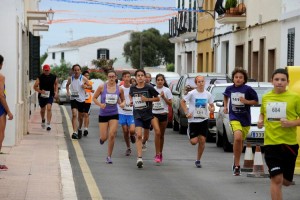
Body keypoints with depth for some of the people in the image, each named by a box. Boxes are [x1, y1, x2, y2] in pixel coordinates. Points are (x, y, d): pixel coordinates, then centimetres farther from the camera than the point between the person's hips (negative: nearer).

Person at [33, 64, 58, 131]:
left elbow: (56, 84, 17)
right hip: (42, 96, 1)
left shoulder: (53, 77, -2)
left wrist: (56, 92, 6)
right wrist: (40, 91, -25)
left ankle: (48, 124, -19)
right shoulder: (40, 77, -9)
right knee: (42, 110, 16)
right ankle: (43, 120, 47)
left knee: (49, 108, -19)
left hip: (50, 96, 0)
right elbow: (35, 86, -9)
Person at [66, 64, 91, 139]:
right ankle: (75, 132, -23)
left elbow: (90, 87, 2)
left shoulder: (83, 79, -6)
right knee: (74, 115, -18)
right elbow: (67, 85, 20)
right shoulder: (70, 79, -1)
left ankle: (79, 129, 40)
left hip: (81, 99, 1)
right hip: (73, 99, -1)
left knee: (80, 116, 13)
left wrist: (86, 86, -18)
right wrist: (68, 91, 5)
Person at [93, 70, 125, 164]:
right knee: (104, 137, -1)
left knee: (112, 135, -12)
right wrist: (100, 104, -15)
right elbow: (94, 98, 2)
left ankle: (109, 156, 3)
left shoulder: (119, 89, -1)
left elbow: (123, 100, 14)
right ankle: (102, 138, 40)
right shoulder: (102, 87, -6)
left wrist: (122, 103, -8)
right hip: (103, 114, -1)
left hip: (114, 115, 1)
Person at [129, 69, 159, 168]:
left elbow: (157, 98, 0)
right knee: (138, 135, -16)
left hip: (147, 114, 0)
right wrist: (131, 101, 3)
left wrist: (147, 99, -14)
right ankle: (139, 157, -20)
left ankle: (143, 144, 54)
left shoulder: (149, 88, -8)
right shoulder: (133, 88, 0)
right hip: (137, 114, 0)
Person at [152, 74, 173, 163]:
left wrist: (163, 97, -13)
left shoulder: (167, 90, 1)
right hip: (154, 113, -1)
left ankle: (160, 153, 26)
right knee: (157, 132, -19)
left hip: (163, 114, 1)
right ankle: (157, 154, -21)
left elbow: (170, 103, -1)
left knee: (162, 135, 11)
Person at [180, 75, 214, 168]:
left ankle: (198, 160, 13)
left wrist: (212, 109, -13)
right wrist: (186, 112, -9)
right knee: (194, 141, -7)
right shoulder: (192, 93, -8)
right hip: (193, 120, -2)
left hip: (204, 120, 2)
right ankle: (189, 132, 30)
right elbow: (182, 102, 1)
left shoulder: (208, 94, 1)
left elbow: (212, 106, 11)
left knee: (202, 141, -2)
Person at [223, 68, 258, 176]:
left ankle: (236, 163, 36)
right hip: (234, 117, -1)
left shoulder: (248, 89, -8)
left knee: (240, 141, 12)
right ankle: (237, 164, -16)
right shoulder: (229, 89, 2)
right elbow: (226, 96, 26)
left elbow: (256, 101, 0)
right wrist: (225, 106, 16)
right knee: (238, 138, -24)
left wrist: (246, 101, -16)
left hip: (245, 118, 1)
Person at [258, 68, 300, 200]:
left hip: (289, 143, -1)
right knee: (276, 180, -10)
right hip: (271, 143, 1)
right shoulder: (265, 97, 7)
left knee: (286, 181, 11)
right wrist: (260, 120, 5)